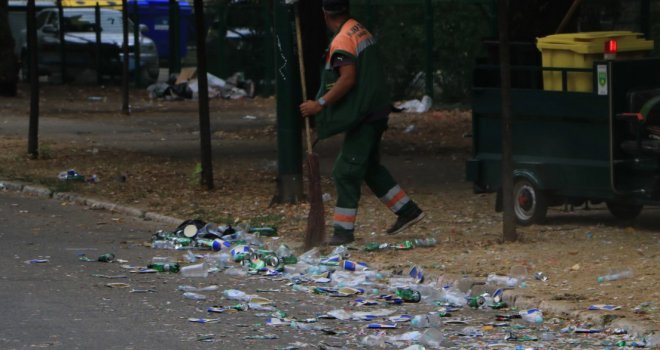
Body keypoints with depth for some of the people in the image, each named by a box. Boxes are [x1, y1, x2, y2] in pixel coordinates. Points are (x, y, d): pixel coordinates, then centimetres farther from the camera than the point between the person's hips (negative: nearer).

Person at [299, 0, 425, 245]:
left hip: (363, 115, -10)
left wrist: (320, 104, -24)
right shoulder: (361, 31, 12)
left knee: (346, 171, -7)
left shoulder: (342, 41, -17)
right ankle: (408, 211, 23)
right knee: (370, 167, 20)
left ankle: (344, 229, -8)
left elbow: (348, 78, -25)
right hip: (376, 111, 10)